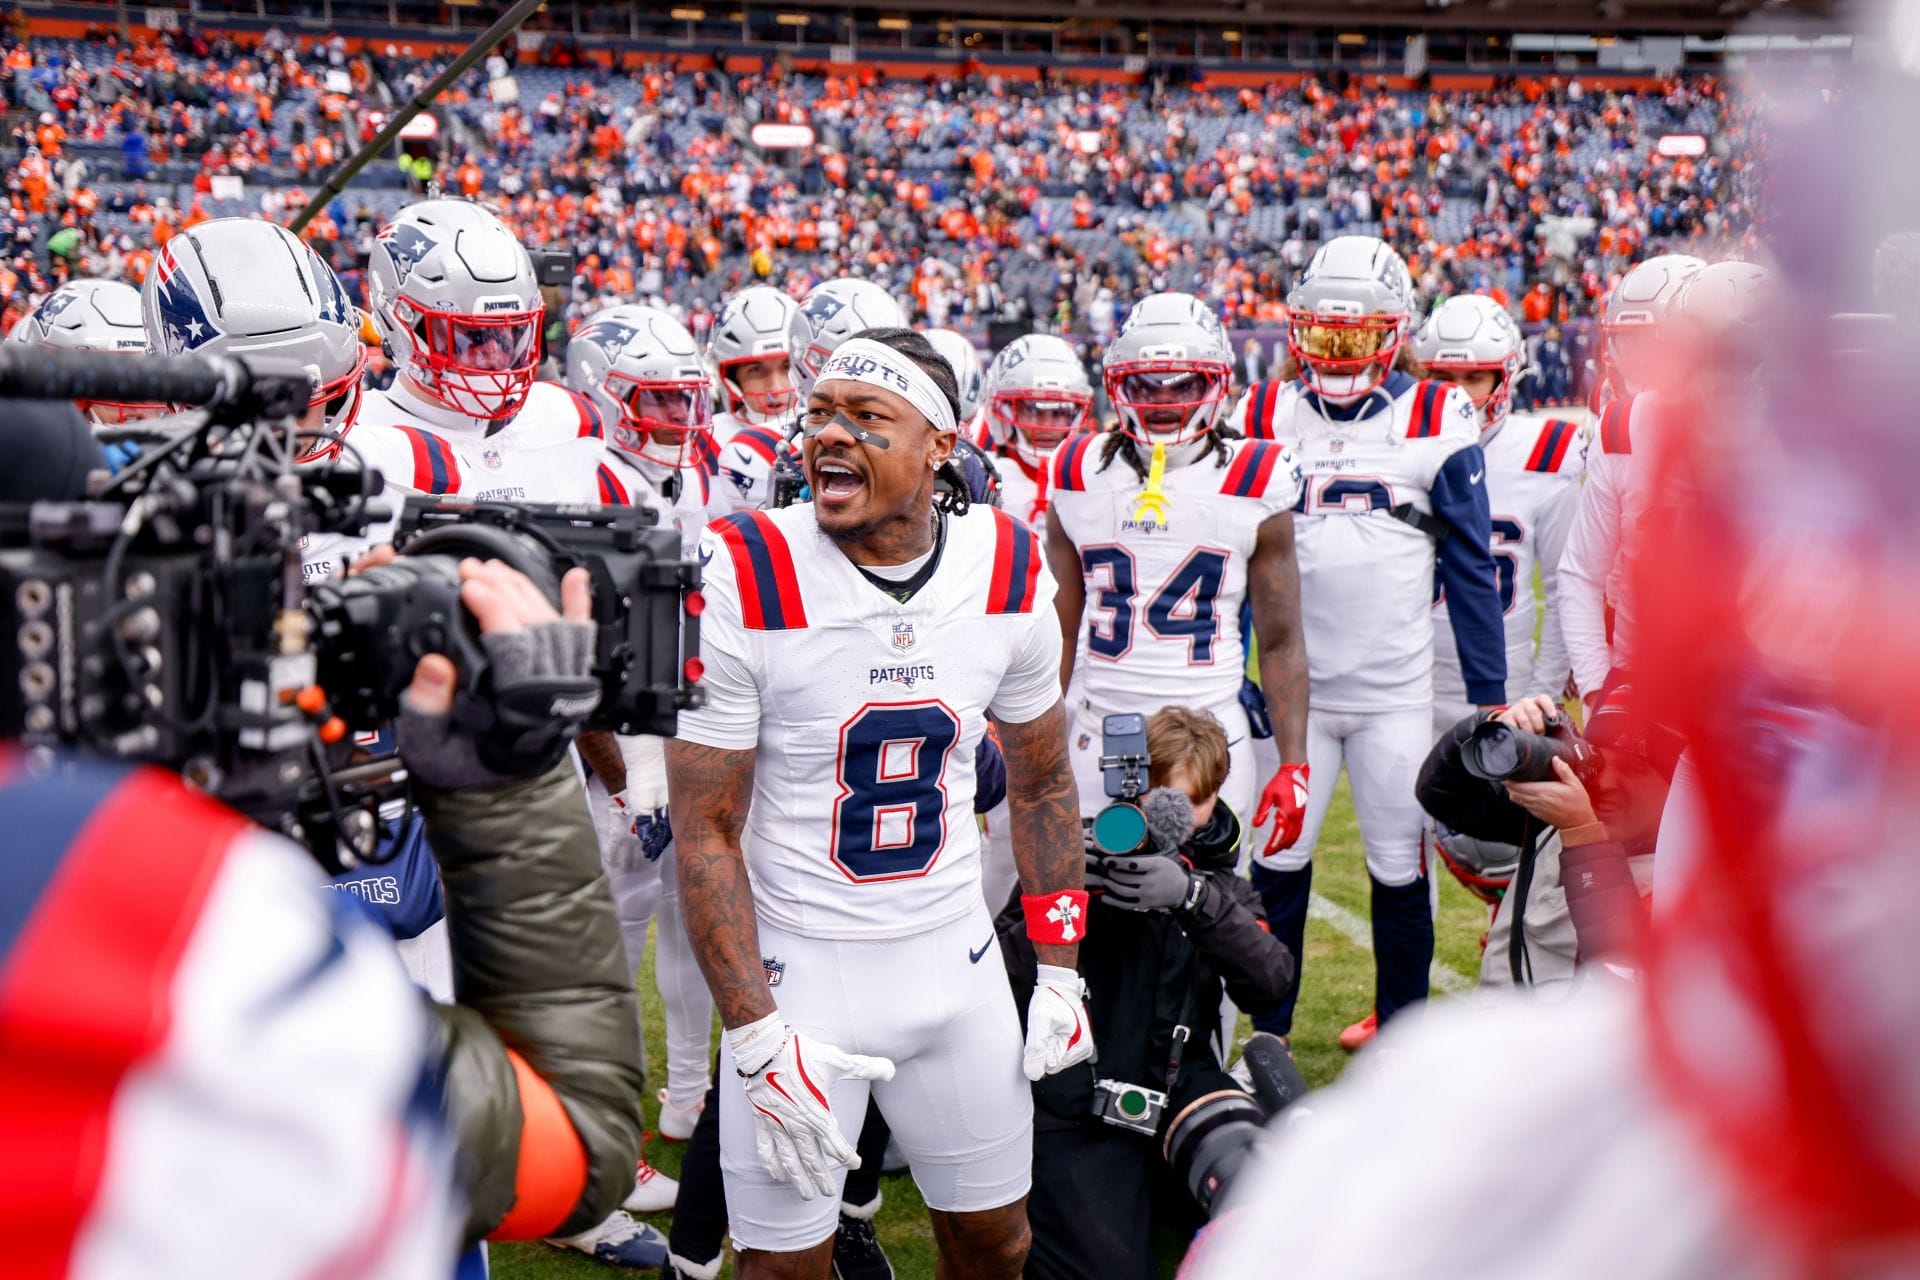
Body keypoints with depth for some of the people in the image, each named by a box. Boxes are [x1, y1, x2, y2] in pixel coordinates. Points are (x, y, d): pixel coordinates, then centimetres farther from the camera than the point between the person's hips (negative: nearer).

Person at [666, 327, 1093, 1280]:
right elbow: (705, 829, -12)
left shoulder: (1009, 574, -5)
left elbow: (1042, 783, 10)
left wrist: (1059, 968, 8)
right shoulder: (746, 581, -17)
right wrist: (757, 1036, -16)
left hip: (955, 960, 4)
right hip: (796, 968, -4)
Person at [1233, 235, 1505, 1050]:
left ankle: (1400, 1028, 27)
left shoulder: (1435, 422, -3)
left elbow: (1471, 571, 0)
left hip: (1399, 696, -1)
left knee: (1401, 869, 8)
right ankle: (1267, 1031, 22)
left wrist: (1490, 697, -1)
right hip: (1293, 689, 2)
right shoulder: (1264, 419, 3)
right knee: (1277, 862, 5)